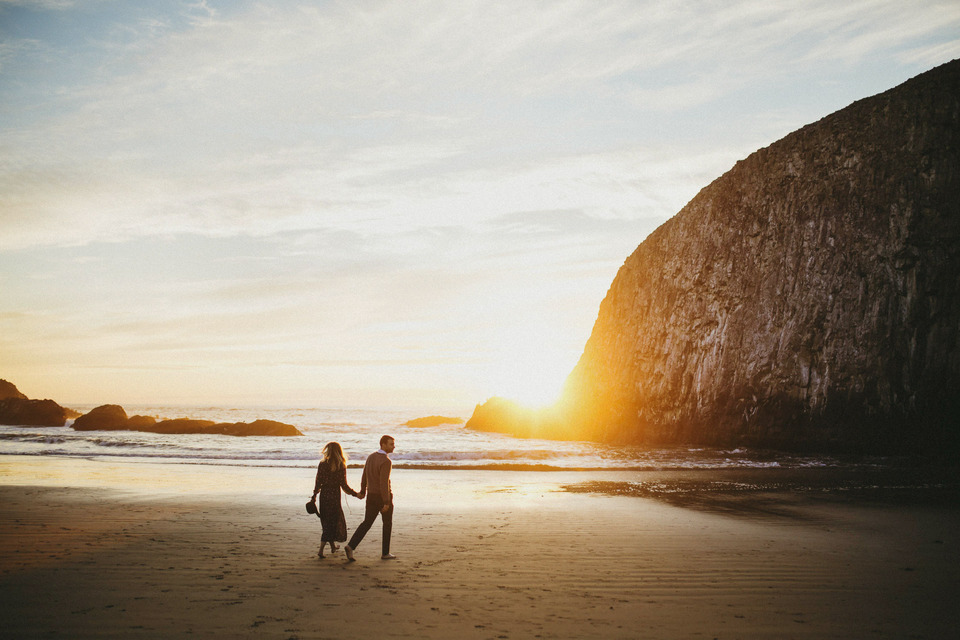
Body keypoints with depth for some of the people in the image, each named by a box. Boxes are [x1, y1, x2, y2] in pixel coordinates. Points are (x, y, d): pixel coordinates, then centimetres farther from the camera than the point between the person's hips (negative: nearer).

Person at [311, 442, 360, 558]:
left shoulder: (322, 464, -3)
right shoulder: (341, 466, -10)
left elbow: (318, 483, -2)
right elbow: (344, 485, -11)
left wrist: (314, 496, 9)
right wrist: (355, 494, 0)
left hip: (324, 495, 4)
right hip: (334, 496, -4)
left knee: (327, 521, 19)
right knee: (332, 522, 6)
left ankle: (333, 546, 33)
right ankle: (321, 549, -3)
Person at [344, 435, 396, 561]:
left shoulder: (371, 457, 6)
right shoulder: (386, 461, -20)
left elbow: (365, 476, 15)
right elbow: (384, 483, -26)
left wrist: (362, 491, 29)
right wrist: (386, 503, -24)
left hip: (371, 496, 6)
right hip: (384, 497, -6)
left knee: (367, 523, 8)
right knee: (387, 524, 12)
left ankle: (351, 547, -7)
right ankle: (385, 553, 18)